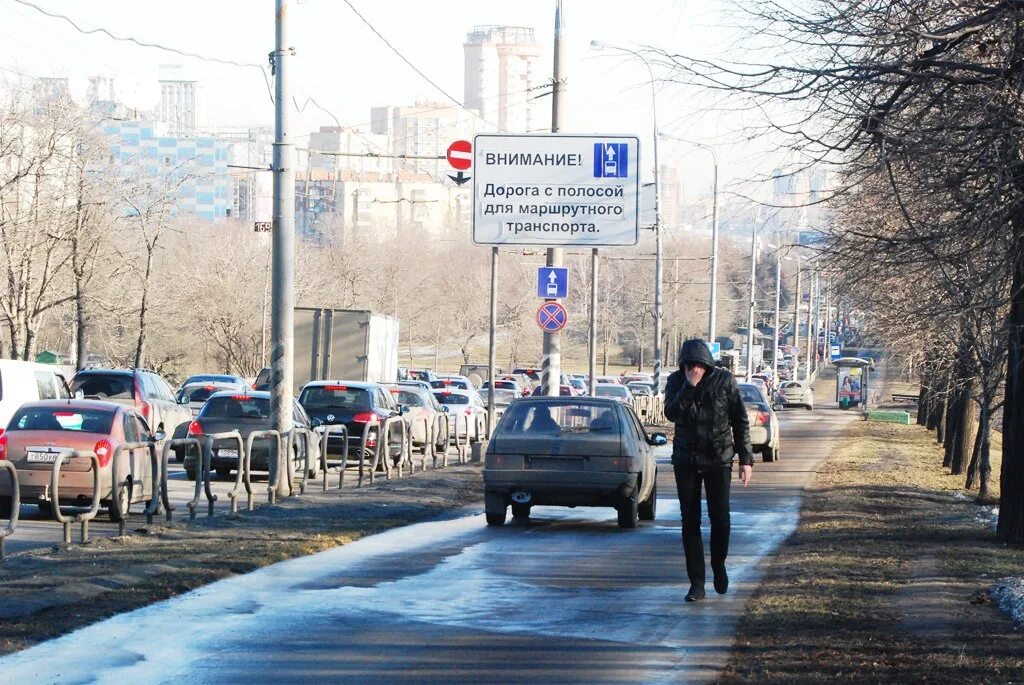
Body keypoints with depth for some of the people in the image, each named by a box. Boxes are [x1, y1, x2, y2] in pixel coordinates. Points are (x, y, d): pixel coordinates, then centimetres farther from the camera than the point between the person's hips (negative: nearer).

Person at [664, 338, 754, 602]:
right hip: (686, 459, 1)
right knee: (690, 521, 0)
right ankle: (696, 583, 3)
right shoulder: (676, 381, -1)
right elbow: (671, 413, -17)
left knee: (720, 518, -6)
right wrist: (689, 386, -26)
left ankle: (719, 566, 22)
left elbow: (740, 421, 0)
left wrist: (746, 459, -3)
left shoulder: (724, 381, -5)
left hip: (718, 459, -1)